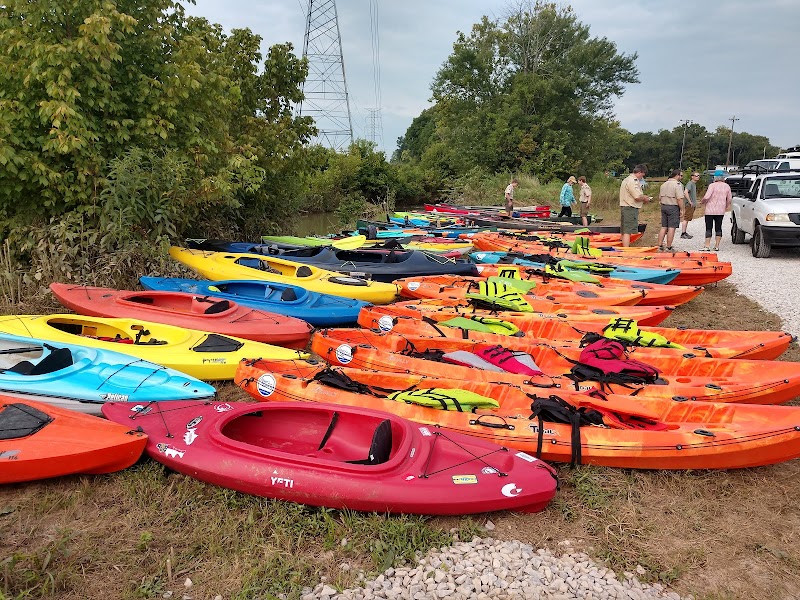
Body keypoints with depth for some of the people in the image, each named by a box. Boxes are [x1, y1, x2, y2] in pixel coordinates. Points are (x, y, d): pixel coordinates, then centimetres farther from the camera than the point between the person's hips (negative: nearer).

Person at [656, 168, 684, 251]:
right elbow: (679, 199, -18)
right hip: (673, 207, -7)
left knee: (663, 227, 11)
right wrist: (681, 209, -12)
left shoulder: (663, 184, 13)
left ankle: (660, 246, 11)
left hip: (664, 207, 7)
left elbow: (660, 198, 15)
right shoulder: (677, 184, -11)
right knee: (671, 228, -2)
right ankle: (669, 248, 0)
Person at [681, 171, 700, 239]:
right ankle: (683, 234, -9)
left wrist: (695, 203, 20)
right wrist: (690, 201, -24)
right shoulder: (690, 183, -14)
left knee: (687, 219, 13)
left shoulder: (694, 184, 17)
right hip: (689, 205, -10)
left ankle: (685, 233, 18)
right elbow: (685, 192, -29)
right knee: (686, 219, -9)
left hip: (692, 205, 10)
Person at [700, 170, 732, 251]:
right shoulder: (727, 186, 4)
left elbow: (706, 197, -21)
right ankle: (717, 246, 10)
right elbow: (729, 199, 13)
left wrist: (702, 201, 0)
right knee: (718, 228, 10)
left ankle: (707, 246, -4)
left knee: (708, 228, -1)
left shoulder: (712, 185, -13)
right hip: (721, 211, 5)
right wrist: (727, 206, 30)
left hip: (710, 210, -5)